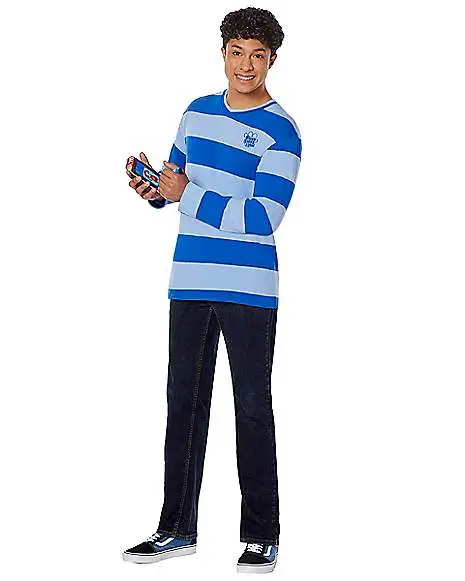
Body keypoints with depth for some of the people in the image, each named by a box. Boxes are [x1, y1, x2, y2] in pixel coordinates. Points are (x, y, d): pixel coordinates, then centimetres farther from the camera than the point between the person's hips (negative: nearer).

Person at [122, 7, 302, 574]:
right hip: (190, 280, 6)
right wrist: (154, 190, 1)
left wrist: (187, 195, -16)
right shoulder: (198, 112, 12)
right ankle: (177, 528, 20)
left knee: (253, 407, 1)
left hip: (249, 289, -6)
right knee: (184, 400, 10)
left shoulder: (280, 131, -8)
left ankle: (261, 537, 10)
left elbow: (263, 218, -17)